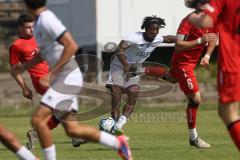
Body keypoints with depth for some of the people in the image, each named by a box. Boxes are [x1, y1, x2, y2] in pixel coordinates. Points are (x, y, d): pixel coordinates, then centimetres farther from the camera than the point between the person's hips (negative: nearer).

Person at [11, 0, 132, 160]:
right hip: (63, 79, 10)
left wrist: (52, 73, -24)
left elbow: (72, 46, -24)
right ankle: (118, 143, 17)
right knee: (72, 129, 10)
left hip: (68, 77, -10)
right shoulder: (41, 20, 12)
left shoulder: (46, 20, -17)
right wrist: (25, 66, 24)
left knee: (38, 119, -15)